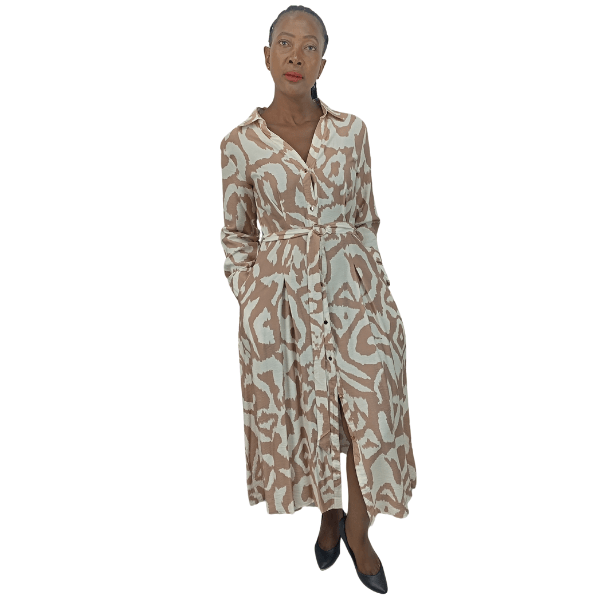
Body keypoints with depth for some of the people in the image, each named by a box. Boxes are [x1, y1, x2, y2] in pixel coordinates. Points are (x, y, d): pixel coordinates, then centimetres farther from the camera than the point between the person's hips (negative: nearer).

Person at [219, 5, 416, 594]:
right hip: (280, 291, -1)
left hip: (353, 282, 1)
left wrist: (365, 278, 7)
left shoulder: (351, 130, 1)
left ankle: (358, 528, 25)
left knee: (370, 405, 0)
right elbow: (237, 234, 5)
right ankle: (330, 515, 38)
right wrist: (249, 302, 1)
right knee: (300, 408, 11)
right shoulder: (241, 142, -3)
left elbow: (366, 216, 9)